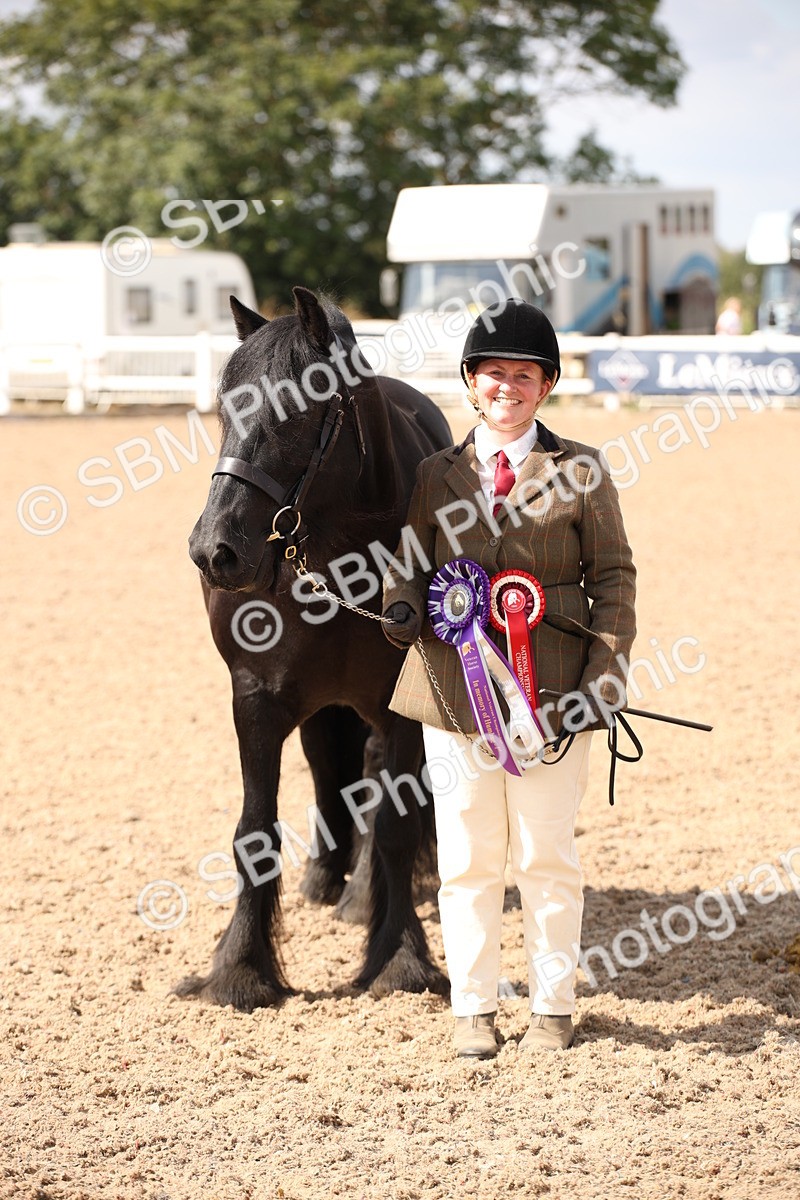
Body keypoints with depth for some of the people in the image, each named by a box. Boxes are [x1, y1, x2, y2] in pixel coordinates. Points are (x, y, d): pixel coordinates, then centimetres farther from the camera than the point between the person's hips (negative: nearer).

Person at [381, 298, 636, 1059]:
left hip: (552, 691, -1)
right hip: (455, 688, 2)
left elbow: (613, 579, 2)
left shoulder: (581, 471, 2)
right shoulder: (436, 475, 8)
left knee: (547, 857, 6)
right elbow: (411, 568, 12)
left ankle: (552, 1007, 20)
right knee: (466, 858, 7)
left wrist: (605, 680, -7)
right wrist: (402, 608, -12)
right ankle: (472, 1007, 19)